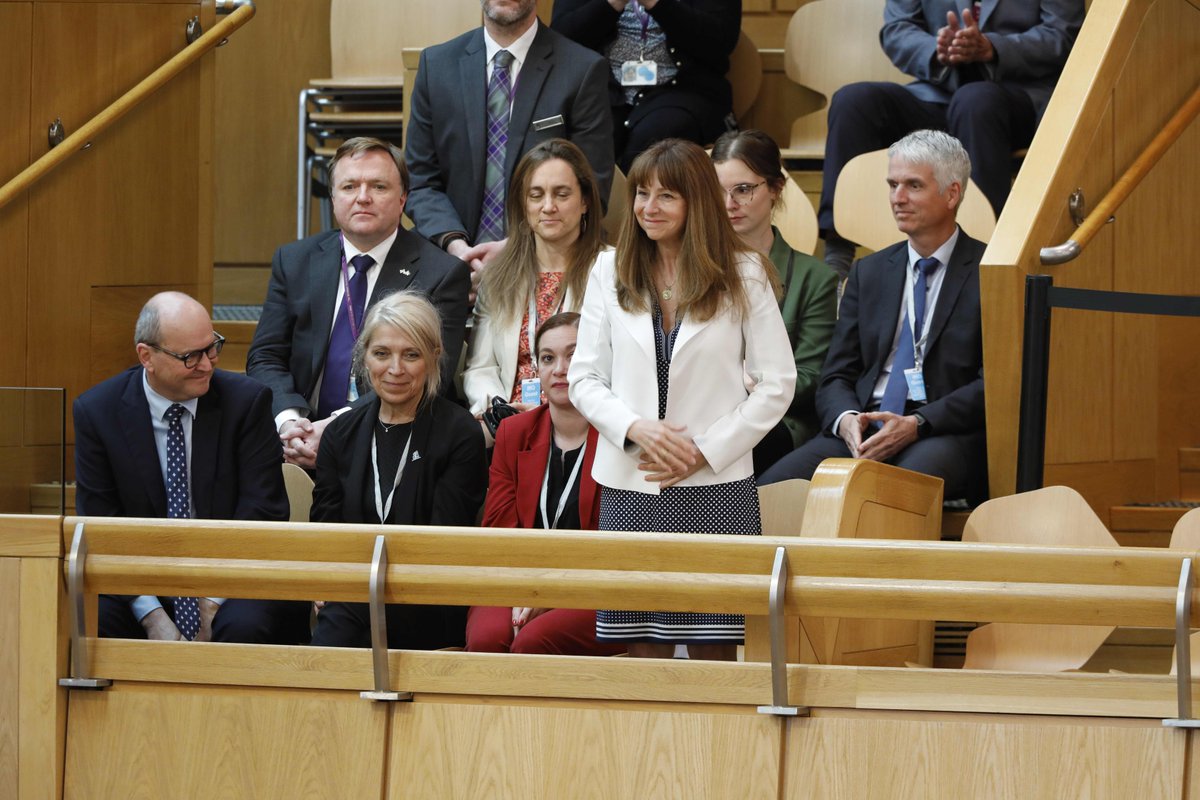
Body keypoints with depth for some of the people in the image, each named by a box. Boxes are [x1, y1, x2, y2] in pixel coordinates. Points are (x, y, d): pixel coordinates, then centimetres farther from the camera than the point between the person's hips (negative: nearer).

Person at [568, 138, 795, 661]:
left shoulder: (743, 275, 3)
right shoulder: (610, 274, 10)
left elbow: (777, 383, 1)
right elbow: (583, 378, 8)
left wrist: (706, 451, -8)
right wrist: (635, 428, -11)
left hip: (715, 487, -2)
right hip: (629, 486, 2)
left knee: (712, 650, -4)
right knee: (645, 649, 1)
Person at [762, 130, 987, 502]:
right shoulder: (869, 273, 22)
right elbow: (835, 377, 17)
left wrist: (916, 425, -17)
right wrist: (847, 420, -8)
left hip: (947, 433, -5)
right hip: (864, 429, 5)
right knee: (774, 485, -24)